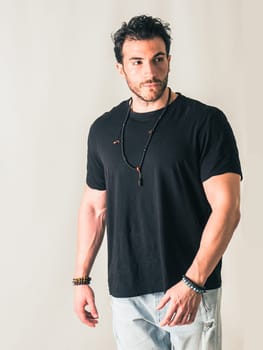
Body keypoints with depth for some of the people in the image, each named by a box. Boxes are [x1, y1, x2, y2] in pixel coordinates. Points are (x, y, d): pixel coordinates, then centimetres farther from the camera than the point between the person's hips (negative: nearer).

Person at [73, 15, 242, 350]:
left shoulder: (206, 121, -6)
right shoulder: (103, 129, 8)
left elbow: (226, 208, -11)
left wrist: (193, 283, -18)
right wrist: (81, 279, 11)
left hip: (191, 291, -3)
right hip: (126, 295, 4)